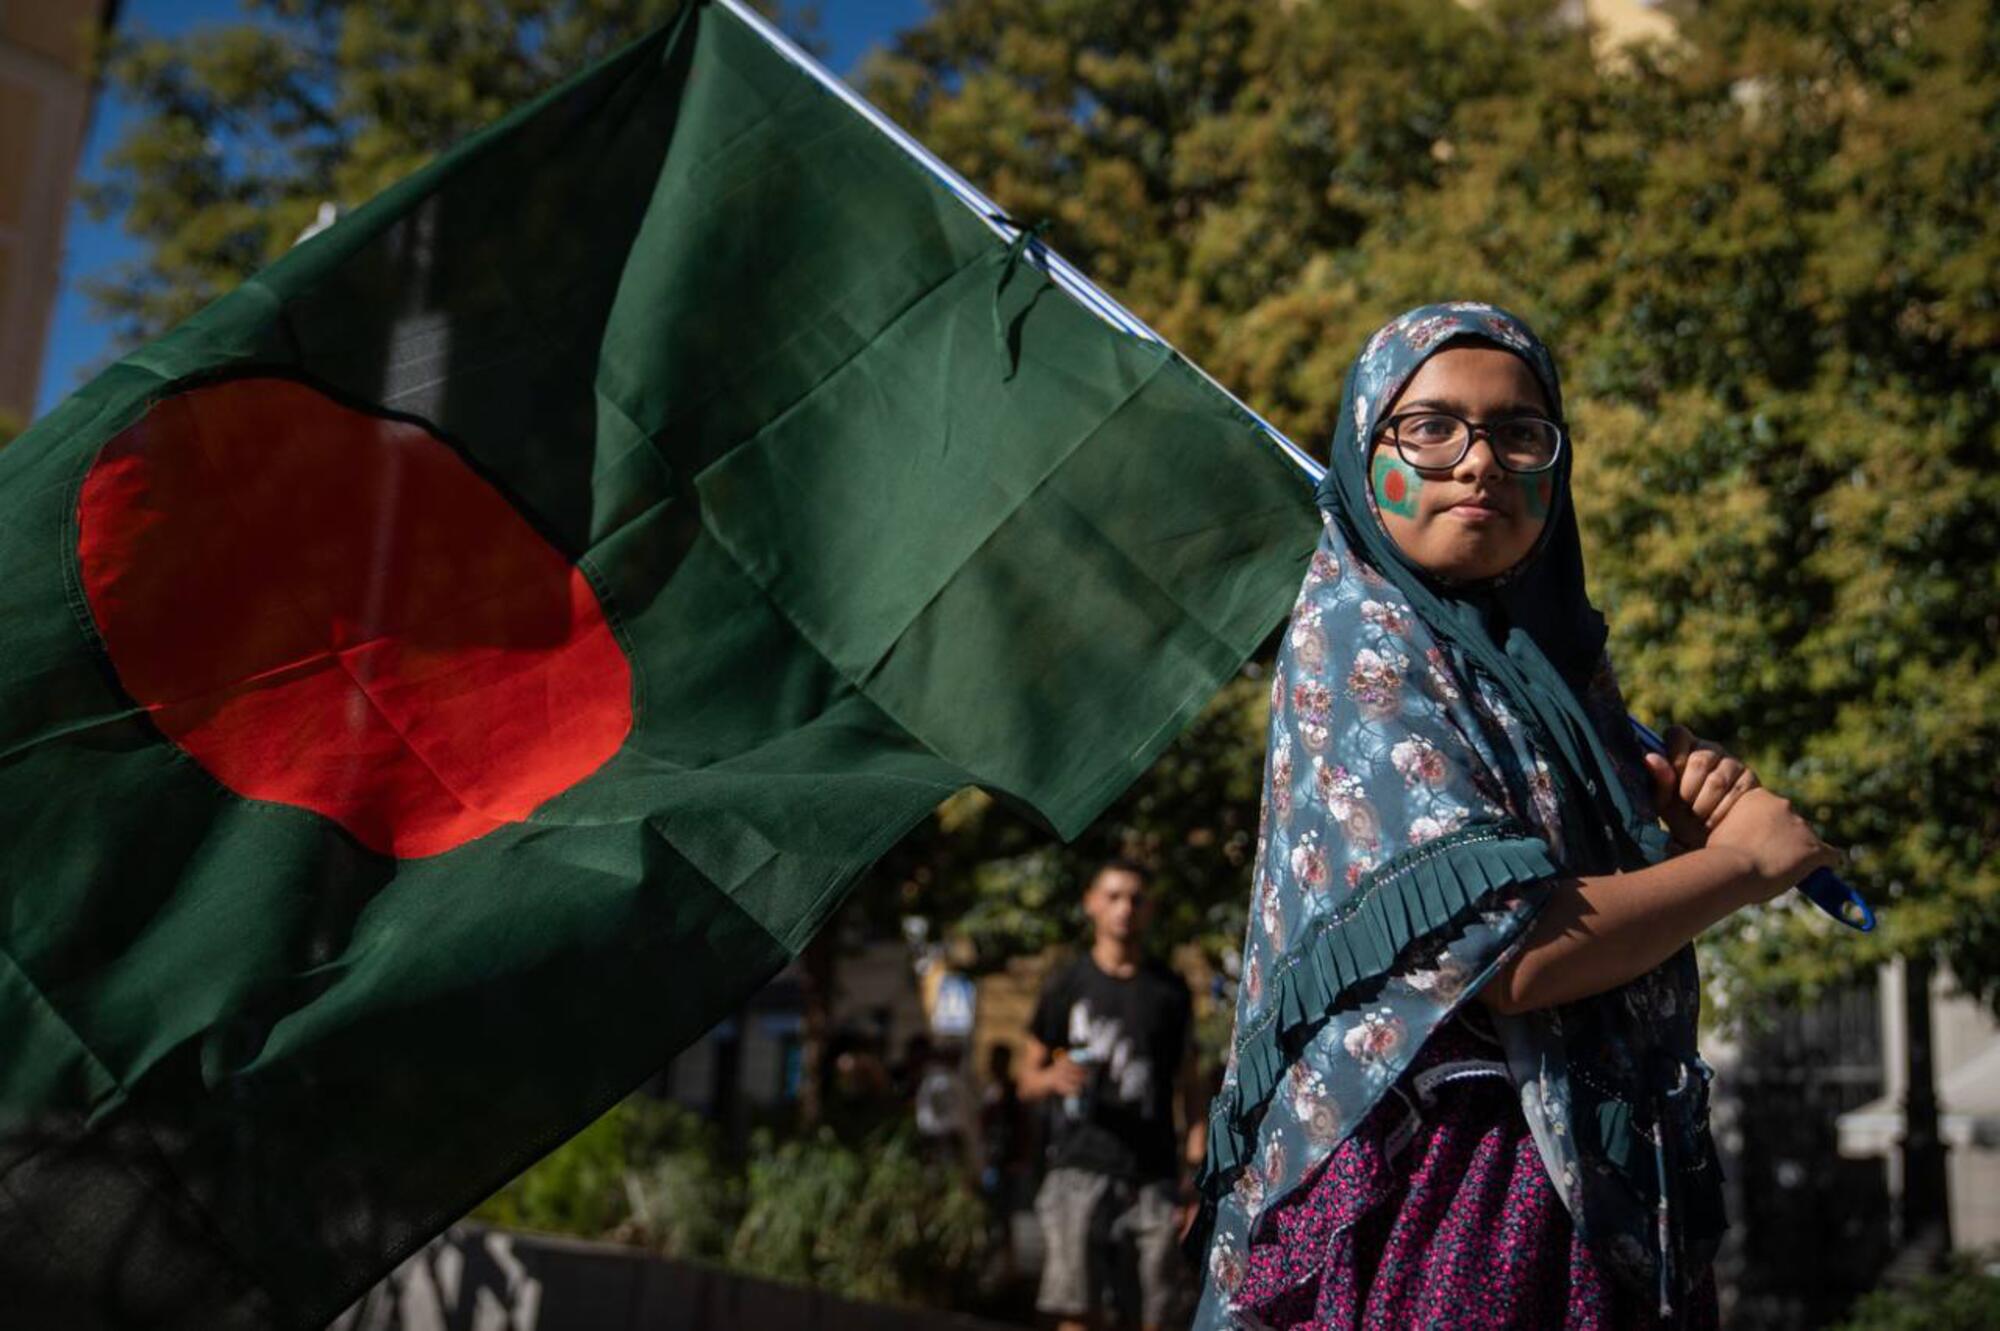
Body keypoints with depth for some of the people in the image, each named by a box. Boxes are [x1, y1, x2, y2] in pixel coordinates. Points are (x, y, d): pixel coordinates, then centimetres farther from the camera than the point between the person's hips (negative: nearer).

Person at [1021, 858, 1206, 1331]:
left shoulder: (1170, 991, 11)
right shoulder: (1068, 985, 7)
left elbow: (1187, 1084, 12)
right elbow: (1027, 1079, 11)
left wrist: (1197, 1159, 1)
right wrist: (1055, 1077, -12)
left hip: (1152, 1174, 1)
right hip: (1081, 1167, -1)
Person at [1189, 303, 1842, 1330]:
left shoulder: (1549, 647, 9)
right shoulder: (1355, 638, -13)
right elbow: (1504, 950, -22)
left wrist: (1683, 814, -2)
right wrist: (1744, 861, -10)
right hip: (1442, 1185, -7)